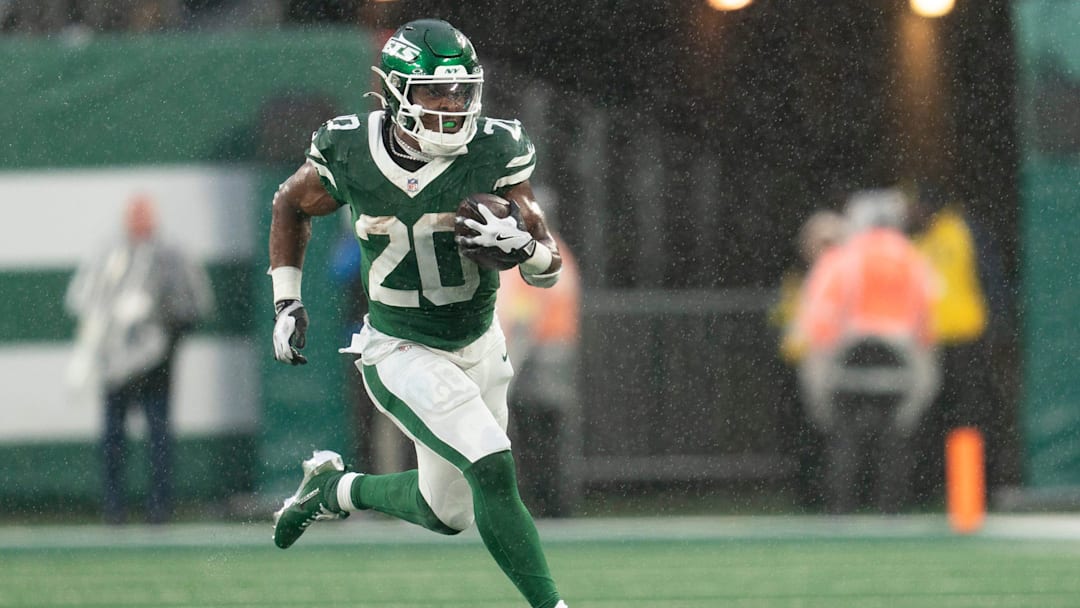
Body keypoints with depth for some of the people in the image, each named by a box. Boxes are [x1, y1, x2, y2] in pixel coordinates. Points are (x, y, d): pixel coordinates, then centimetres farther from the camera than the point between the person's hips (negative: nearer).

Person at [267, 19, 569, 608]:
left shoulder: (493, 152, -16)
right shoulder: (349, 154, -16)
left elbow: (550, 266, -13)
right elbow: (290, 205, 7)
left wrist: (523, 247, -36)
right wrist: (287, 303, 2)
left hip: (479, 350, 4)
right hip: (402, 354, -3)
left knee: (447, 512, 17)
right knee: (493, 470, -23)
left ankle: (334, 488, 43)